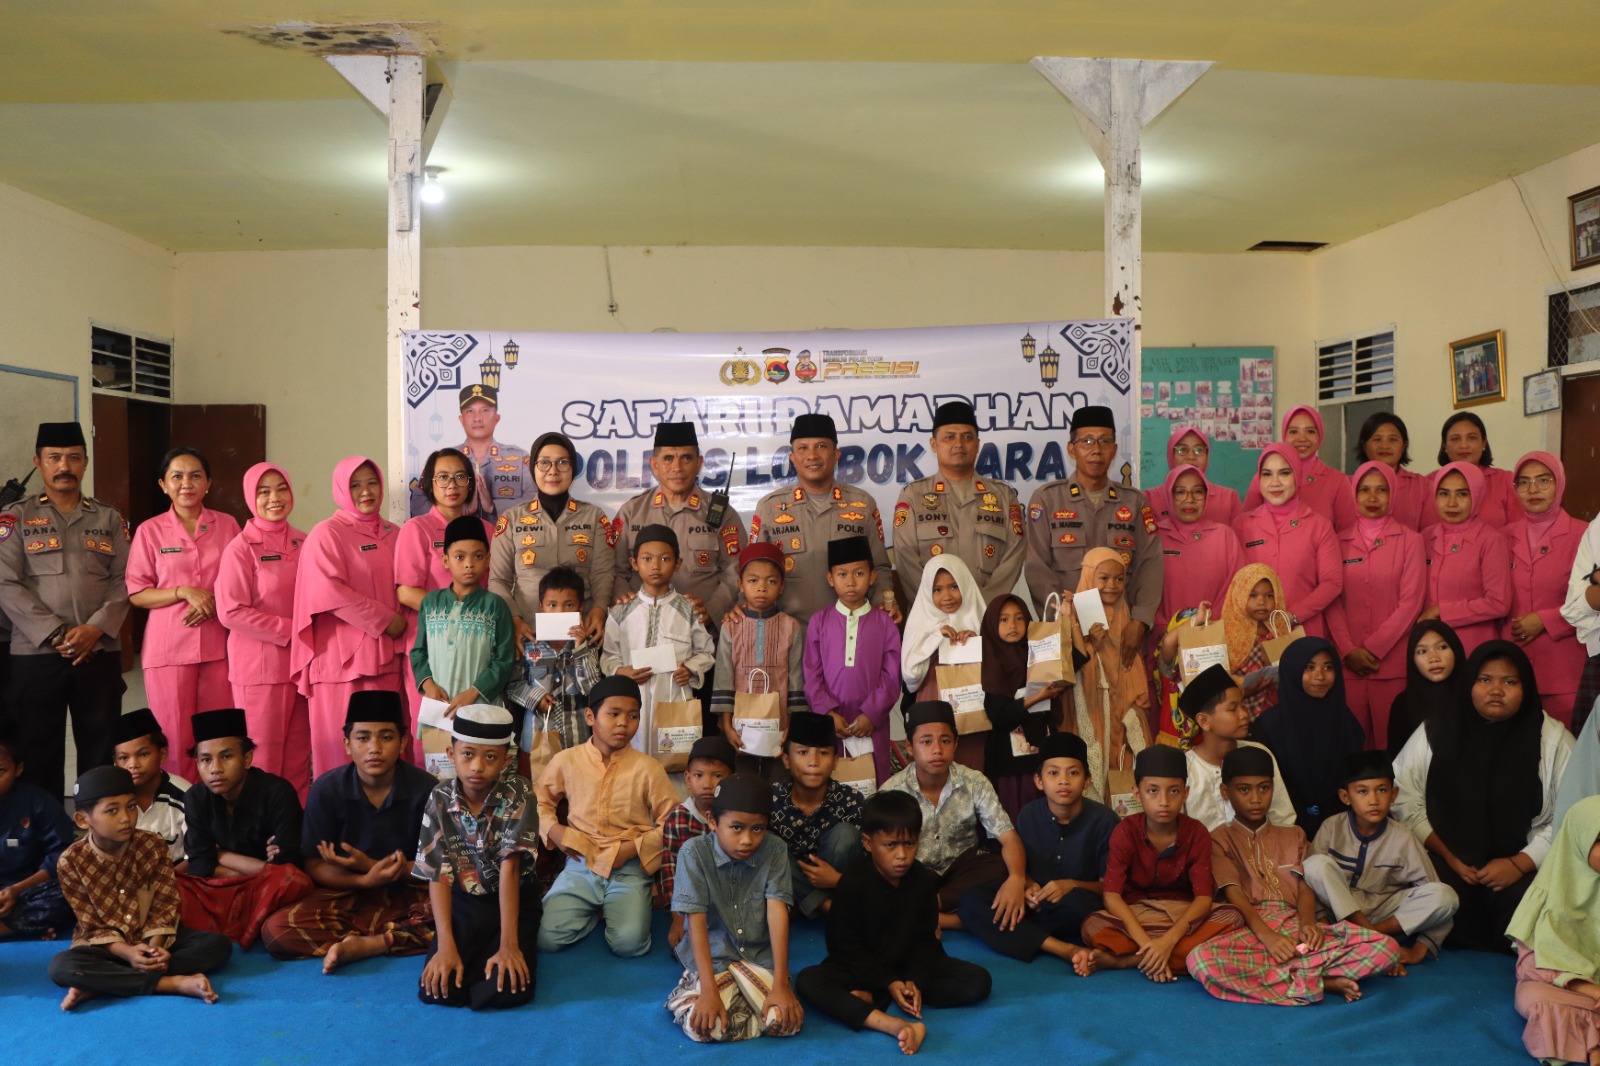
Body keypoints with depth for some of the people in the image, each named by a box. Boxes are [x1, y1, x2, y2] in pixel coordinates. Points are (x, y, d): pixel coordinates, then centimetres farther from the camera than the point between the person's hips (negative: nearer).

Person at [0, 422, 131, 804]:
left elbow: (124, 580, 4)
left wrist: (95, 628, -12)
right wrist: (56, 634, -13)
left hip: (100, 653, 2)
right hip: (35, 654, -1)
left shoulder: (109, 519, 11)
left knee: (101, 751, 5)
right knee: (38, 751, 5)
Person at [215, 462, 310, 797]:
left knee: (299, 757, 10)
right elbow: (230, 611, -13)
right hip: (259, 666, -5)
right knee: (263, 758, 1)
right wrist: (290, 630, -14)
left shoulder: (303, 544, 8)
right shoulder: (241, 549, -7)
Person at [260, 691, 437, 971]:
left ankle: (362, 945, -20)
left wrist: (369, 864, -18)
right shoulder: (326, 790, -8)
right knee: (276, 930, -25)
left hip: (410, 895, -1)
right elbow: (315, 866, -3)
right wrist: (365, 880, -22)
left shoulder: (426, 789, -12)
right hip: (347, 895, 2)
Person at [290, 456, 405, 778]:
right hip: (342, 655, -5)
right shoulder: (326, 533, -3)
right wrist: (385, 620, -13)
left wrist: (402, 625, 2)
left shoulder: (392, 535, 15)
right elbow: (329, 592, -14)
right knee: (342, 747, -3)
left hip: (386, 654, 5)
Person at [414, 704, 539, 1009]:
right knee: (435, 988, -20)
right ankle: (478, 951, 10)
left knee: (509, 988, -25)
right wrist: (446, 945, -21)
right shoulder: (440, 799, -12)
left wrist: (509, 944, -26)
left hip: (515, 899, -2)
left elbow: (510, 869, -22)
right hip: (463, 902, 2)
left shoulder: (516, 793, -18)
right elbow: (439, 876, -12)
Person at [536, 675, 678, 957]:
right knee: (547, 938, -18)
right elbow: (538, 801, 18)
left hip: (629, 870, -2)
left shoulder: (647, 768, -4)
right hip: (580, 866, 2)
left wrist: (634, 847, -12)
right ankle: (595, 911, 11)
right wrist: (552, 829, -2)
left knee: (628, 943, -25)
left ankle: (613, 911, 10)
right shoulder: (566, 760, 1)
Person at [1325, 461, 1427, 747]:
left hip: (1393, 662, -2)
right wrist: (1349, 649, -7)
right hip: (1348, 662, 2)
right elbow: (1333, 601, 5)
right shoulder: (1340, 541, 9)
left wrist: (1374, 648, -9)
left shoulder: (1410, 540, 3)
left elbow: (1411, 602, -4)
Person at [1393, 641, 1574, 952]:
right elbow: (1405, 799, 1)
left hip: (1524, 866, 0)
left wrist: (1520, 863, -15)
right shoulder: (1435, 732, 4)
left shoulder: (1553, 739, 2)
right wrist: (1448, 857, -9)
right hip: (1449, 865, 1)